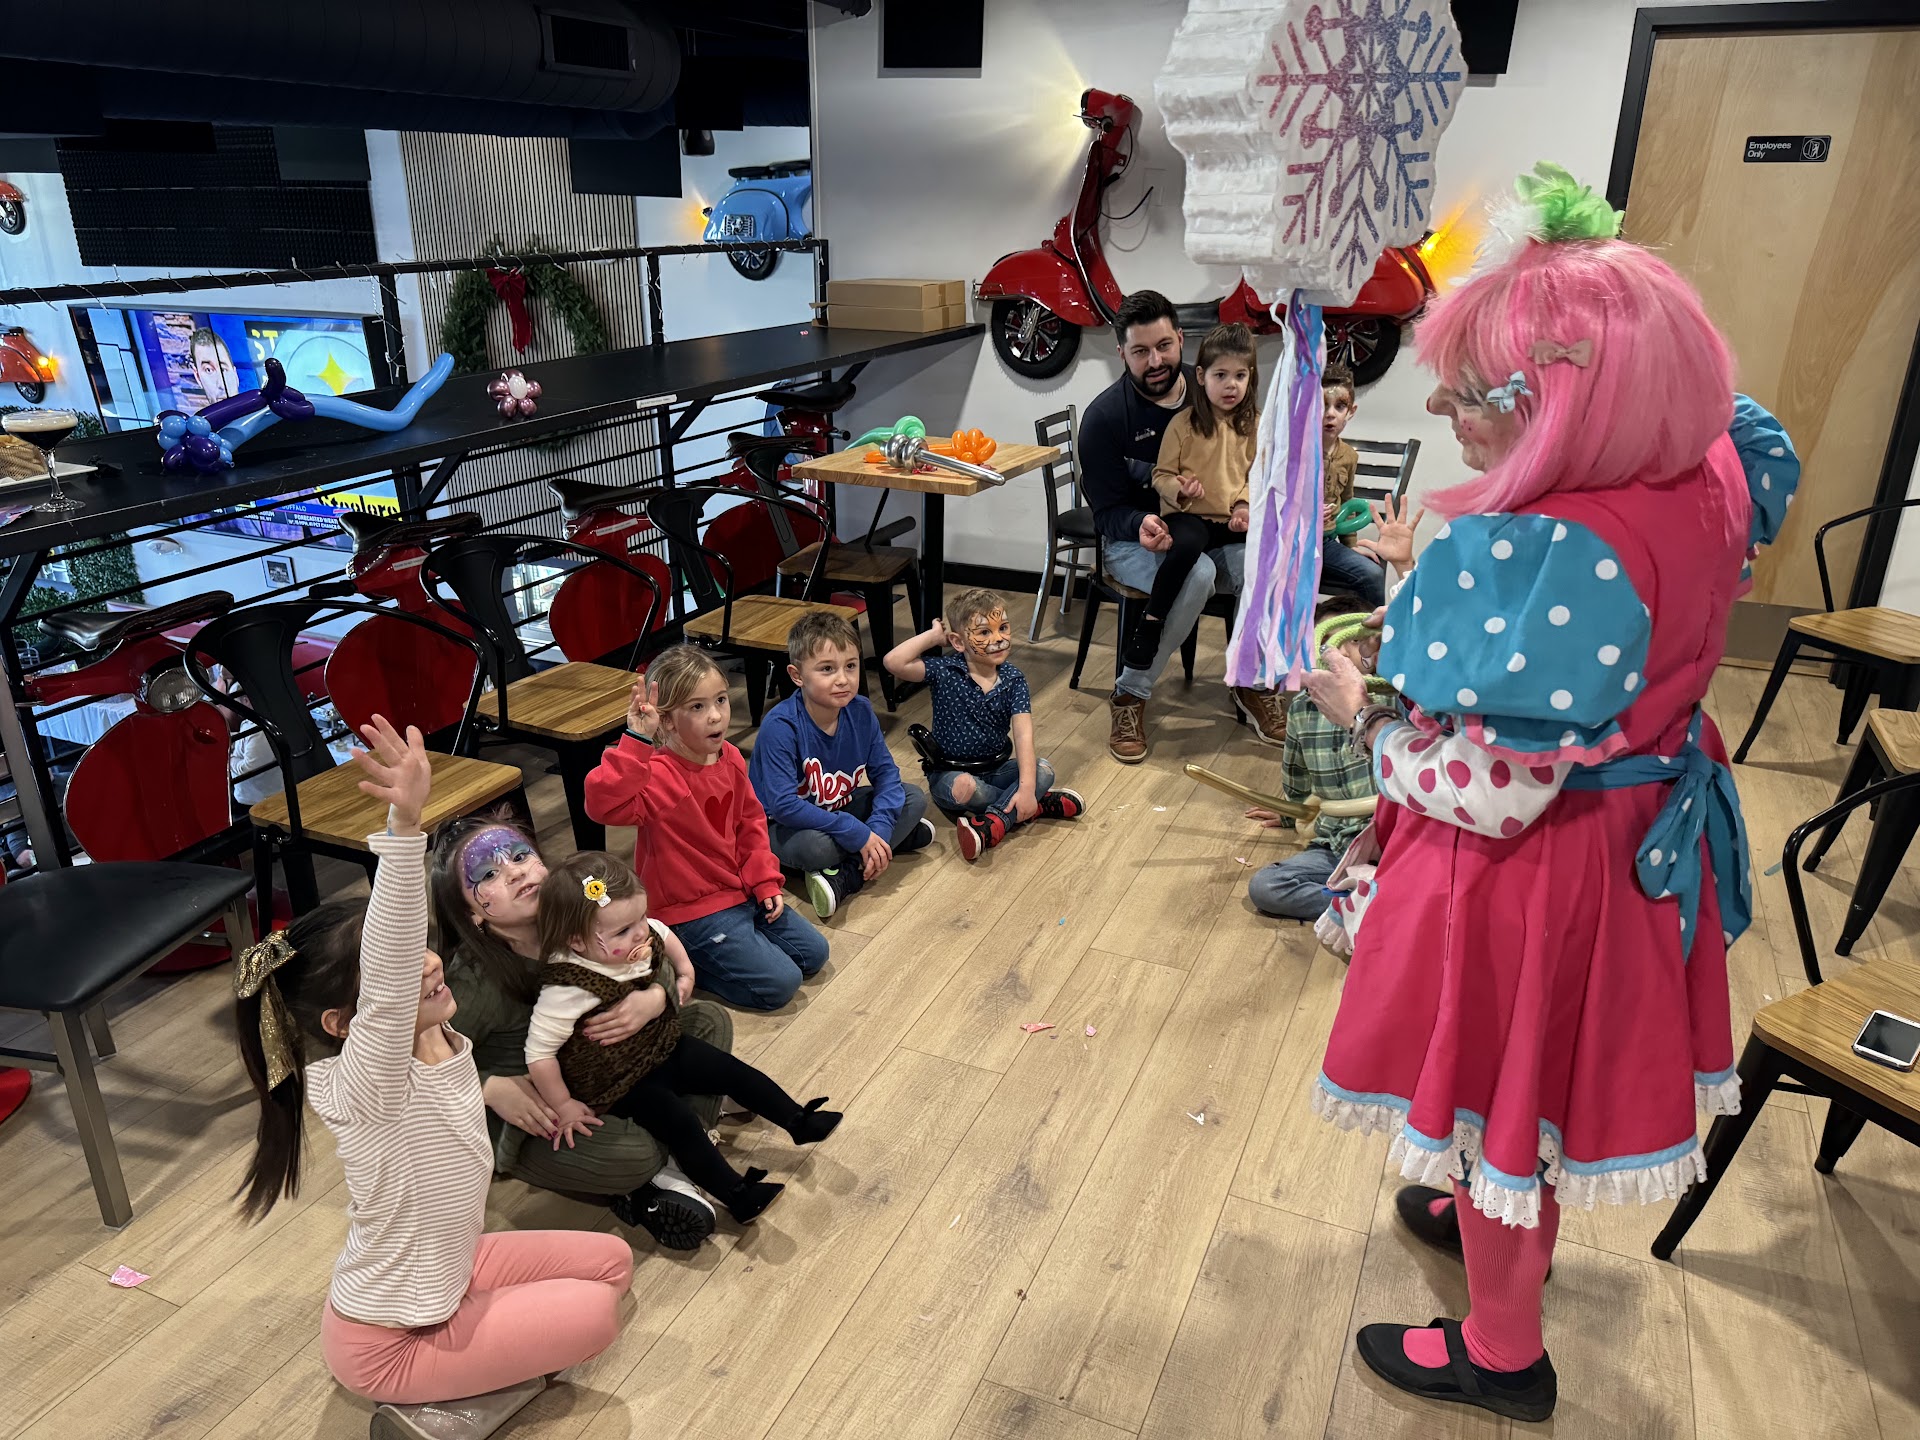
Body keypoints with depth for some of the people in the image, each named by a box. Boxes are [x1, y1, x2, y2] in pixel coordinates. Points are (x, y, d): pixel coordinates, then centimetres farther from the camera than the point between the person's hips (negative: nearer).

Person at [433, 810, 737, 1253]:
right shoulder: (475, 983, -28)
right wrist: (490, 1088, -34)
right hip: (529, 1116, -6)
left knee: (709, 1019, -3)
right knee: (632, 1154, -34)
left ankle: (672, 1166, -11)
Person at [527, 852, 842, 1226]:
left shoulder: (641, 937, -14)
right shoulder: (567, 989, -35)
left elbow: (665, 934, 12)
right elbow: (539, 1053, -28)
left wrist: (684, 973, 9)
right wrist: (563, 1106, -20)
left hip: (664, 1047, 7)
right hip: (622, 1082, -7)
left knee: (733, 1071, 7)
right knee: (679, 1122, -21)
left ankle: (798, 1121, 22)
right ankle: (737, 1194, -11)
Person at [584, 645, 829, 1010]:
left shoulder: (731, 759, -2)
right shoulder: (656, 776, -26)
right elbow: (604, 803, -47)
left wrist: (766, 882, 4)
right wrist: (636, 741, -48)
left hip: (741, 891, 8)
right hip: (692, 910, -8)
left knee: (814, 953, 13)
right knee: (778, 984, -13)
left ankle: (712, 955, 20)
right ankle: (682, 962, 4)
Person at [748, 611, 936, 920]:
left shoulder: (861, 711, -11)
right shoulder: (780, 727, -29)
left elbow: (885, 771, -5)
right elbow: (784, 805, -33)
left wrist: (879, 828, -24)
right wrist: (858, 835, -32)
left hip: (839, 809, 7)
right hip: (782, 826, -7)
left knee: (914, 798, -4)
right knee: (814, 845, -39)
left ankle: (847, 876, -18)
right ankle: (900, 837, -12)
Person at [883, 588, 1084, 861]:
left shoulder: (1013, 680, -7)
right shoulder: (945, 672, -12)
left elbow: (1023, 735, -18)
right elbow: (893, 662, -27)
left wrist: (1027, 787, -31)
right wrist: (934, 635, -17)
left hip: (997, 769, 3)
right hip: (951, 773, -3)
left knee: (1044, 771, -22)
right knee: (963, 788, -36)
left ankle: (992, 826, -35)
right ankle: (1040, 804, -17)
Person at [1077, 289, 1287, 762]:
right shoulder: (1104, 416, -11)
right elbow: (1107, 511, -10)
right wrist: (1141, 526, -34)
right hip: (1132, 541, -4)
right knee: (1197, 574, -36)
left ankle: (1253, 682, 0)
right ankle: (1130, 695, -22)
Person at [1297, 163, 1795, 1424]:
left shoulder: (1545, 555, -35)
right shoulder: (1705, 474, -8)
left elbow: (1488, 796, -30)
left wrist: (1364, 713, -15)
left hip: (1537, 871, -9)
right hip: (1641, 833, 9)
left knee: (1502, 1084, 14)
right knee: (1548, 1065, 30)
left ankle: (1504, 1353, 38)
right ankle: (1511, 1218, 58)